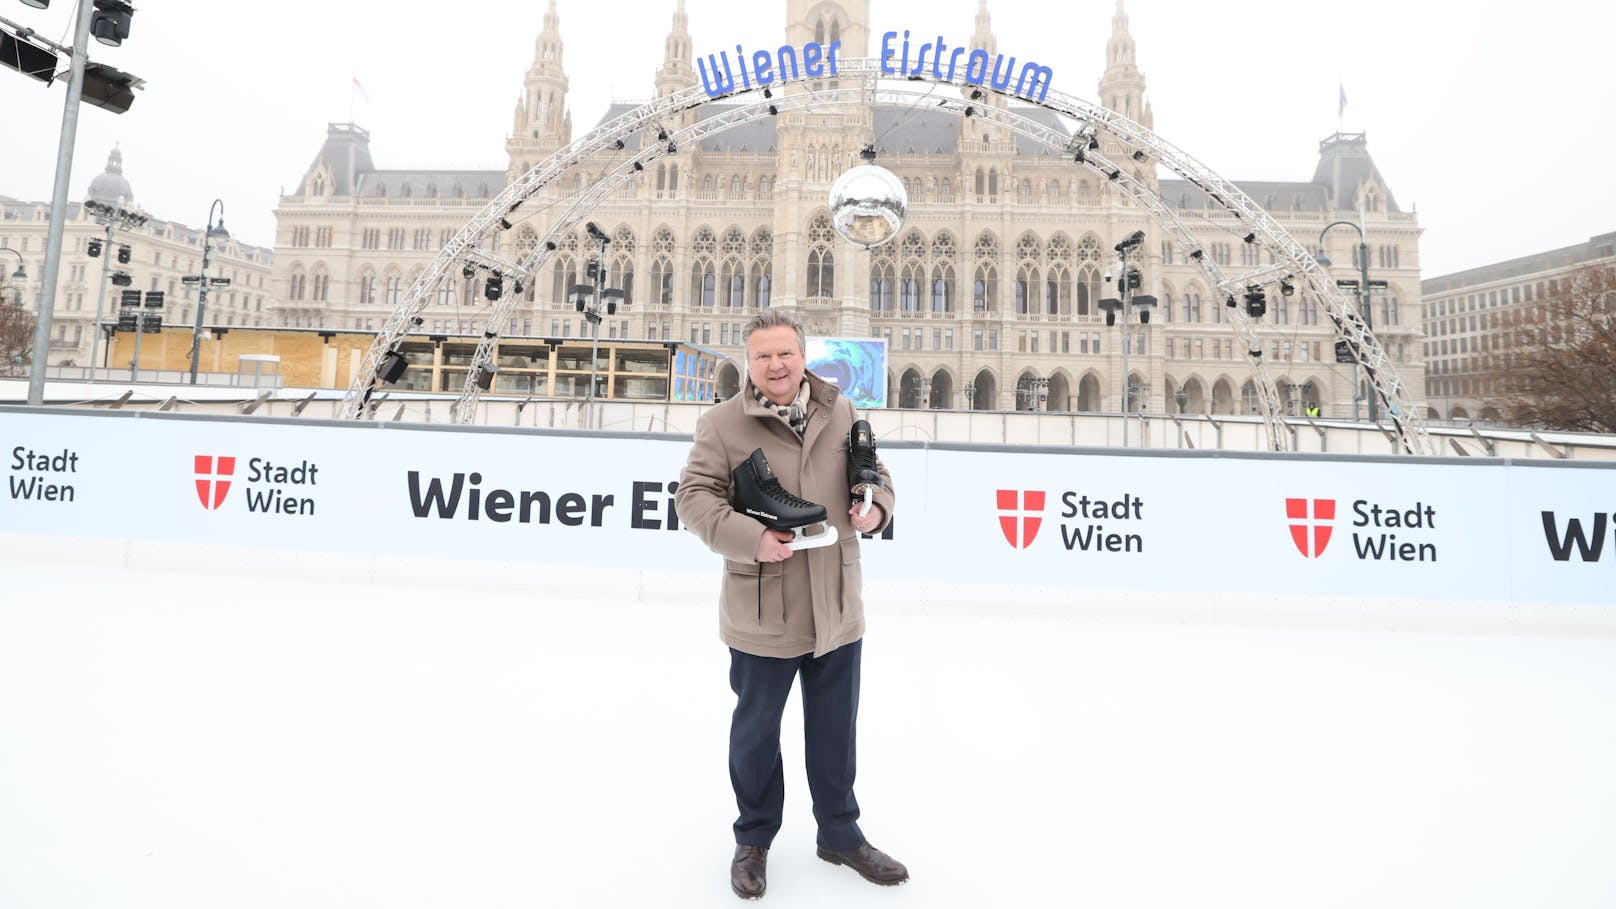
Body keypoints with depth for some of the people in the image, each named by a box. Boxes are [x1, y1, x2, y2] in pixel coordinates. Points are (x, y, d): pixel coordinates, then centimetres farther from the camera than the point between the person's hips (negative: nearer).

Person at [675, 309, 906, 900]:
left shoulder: (840, 413, 3)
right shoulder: (722, 424, -8)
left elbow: (875, 474, 13)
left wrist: (876, 508, -9)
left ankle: (840, 834, 42)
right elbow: (694, 496, -11)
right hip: (762, 610, -3)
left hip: (838, 606, 3)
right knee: (756, 729, 16)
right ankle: (754, 841, 40)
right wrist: (751, 538, -25)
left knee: (835, 729, 19)